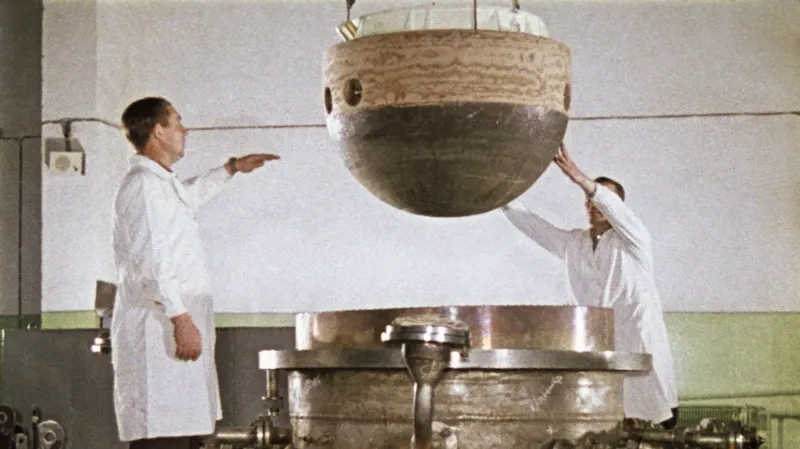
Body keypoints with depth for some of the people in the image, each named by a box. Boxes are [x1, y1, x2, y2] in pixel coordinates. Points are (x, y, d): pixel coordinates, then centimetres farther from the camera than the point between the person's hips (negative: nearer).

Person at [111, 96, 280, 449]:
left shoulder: (163, 183, 20)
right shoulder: (143, 185, -12)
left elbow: (190, 195, 45)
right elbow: (151, 261, -21)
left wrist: (232, 168, 51)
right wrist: (180, 318, -24)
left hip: (171, 328, 11)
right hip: (158, 331, -11)